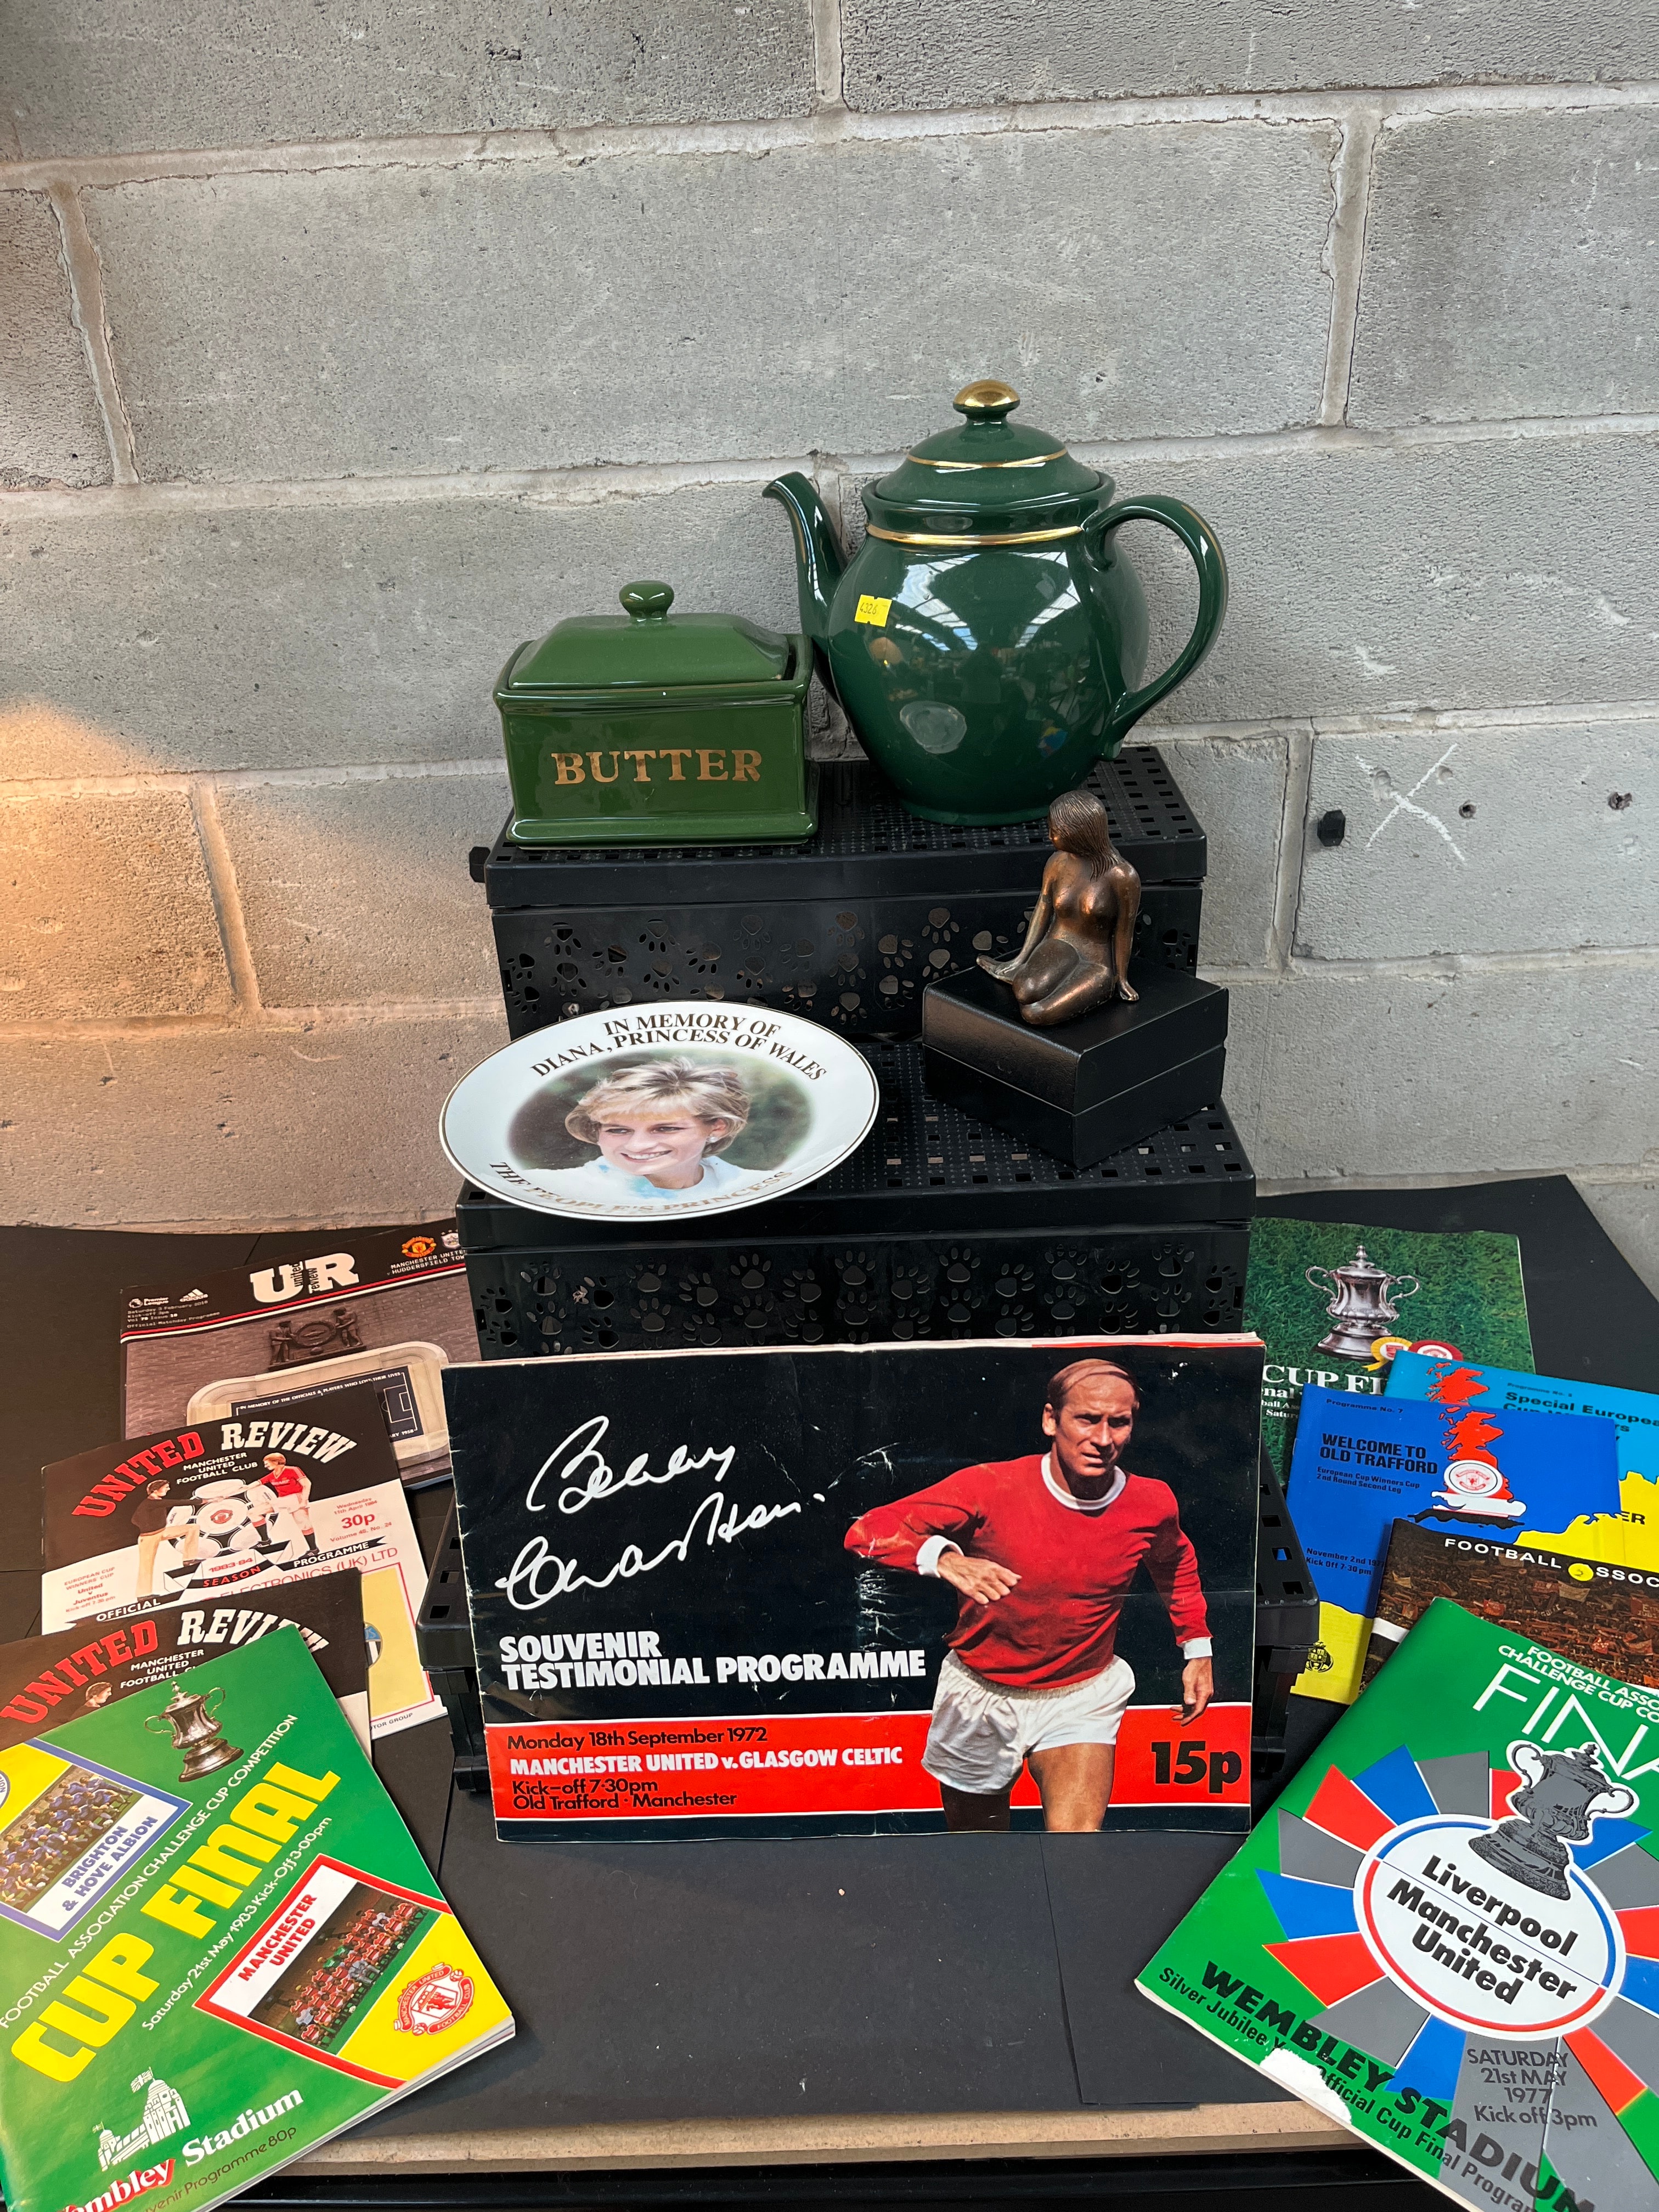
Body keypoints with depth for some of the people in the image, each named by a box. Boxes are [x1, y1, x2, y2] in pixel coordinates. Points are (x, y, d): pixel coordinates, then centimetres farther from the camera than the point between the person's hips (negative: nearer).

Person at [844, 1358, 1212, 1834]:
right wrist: (944, 1557, -44)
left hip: (1082, 1698, 1)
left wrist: (1197, 1649, 13)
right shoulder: (990, 1487, -21)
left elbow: (1176, 1561, 16)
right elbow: (870, 1531, -27)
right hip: (980, 1695, 0)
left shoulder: (1153, 1504, -10)